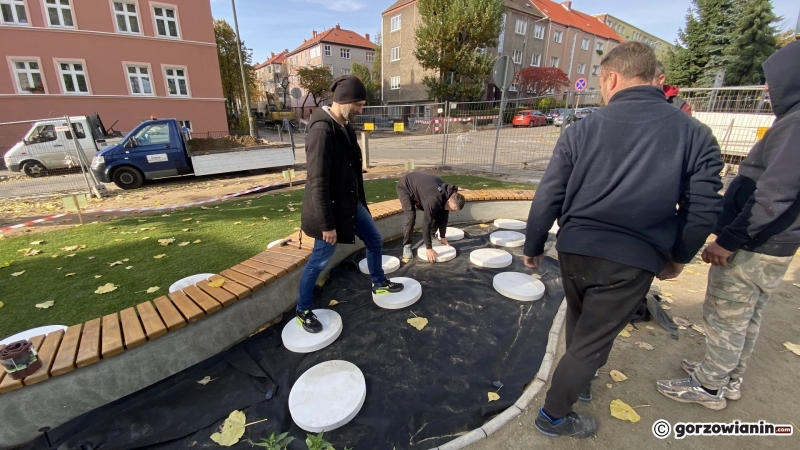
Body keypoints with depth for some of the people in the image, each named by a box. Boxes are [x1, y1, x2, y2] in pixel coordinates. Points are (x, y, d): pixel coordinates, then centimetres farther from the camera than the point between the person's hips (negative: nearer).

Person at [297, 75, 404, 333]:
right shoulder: (322, 130, -24)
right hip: (331, 207, -9)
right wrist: (327, 224, -23)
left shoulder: (345, 126, 5)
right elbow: (317, 182, -26)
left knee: (375, 240, 19)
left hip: (351, 202, 9)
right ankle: (303, 311, 27)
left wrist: (357, 201, 20)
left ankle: (379, 283, 42)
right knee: (319, 260, 5)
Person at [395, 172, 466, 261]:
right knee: (411, 217, -21)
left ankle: (429, 238, 19)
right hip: (405, 187, -7)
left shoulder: (449, 195, -15)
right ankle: (406, 246, -4)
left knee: (437, 214, 0)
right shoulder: (434, 199, -40)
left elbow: (443, 217, -2)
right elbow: (426, 223, -38)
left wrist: (442, 237, 2)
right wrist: (429, 248, -34)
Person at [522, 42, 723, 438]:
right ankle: (554, 416, 29)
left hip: (575, 251, 1)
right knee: (592, 341, 14)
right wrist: (677, 257, 18)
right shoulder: (695, 134, 0)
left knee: (580, 326, 27)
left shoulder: (582, 129, -2)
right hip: (633, 262, -1)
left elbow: (547, 198, -4)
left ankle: (578, 380, 51)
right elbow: (704, 209, 2)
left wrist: (533, 247, 8)